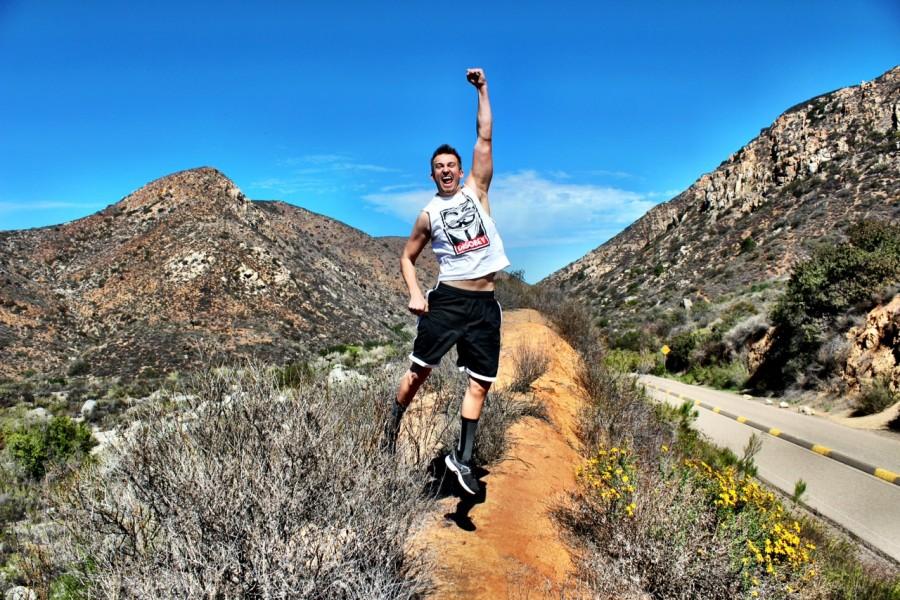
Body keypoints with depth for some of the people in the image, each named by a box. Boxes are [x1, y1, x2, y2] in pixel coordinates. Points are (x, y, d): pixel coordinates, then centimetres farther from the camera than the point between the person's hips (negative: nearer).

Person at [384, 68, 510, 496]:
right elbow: (407, 256, 13)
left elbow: (484, 140, 4)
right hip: (447, 299, -2)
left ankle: (462, 457, 11)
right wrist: (414, 294, -3)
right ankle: (393, 422, 25)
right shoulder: (428, 215, 7)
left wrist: (482, 90, 3)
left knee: (481, 382, 2)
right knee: (419, 369, 0)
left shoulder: (476, 190, 9)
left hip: (485, 304, 2)